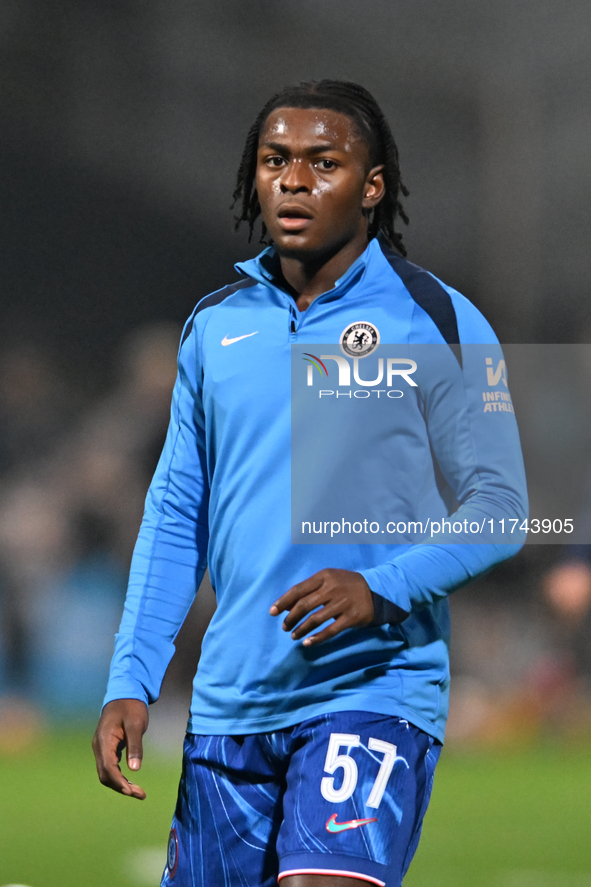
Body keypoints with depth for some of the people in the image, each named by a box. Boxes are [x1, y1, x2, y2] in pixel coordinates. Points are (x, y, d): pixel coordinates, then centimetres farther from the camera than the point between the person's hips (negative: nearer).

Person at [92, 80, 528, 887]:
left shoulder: (436, 321, -1)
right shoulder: (216, 327, 12)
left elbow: (498, 505, -4)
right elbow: (176, 517, 16)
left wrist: (381, 589, -20)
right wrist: (130, 681, 6)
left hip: (372, 692, -5)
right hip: (229, 705, 5)